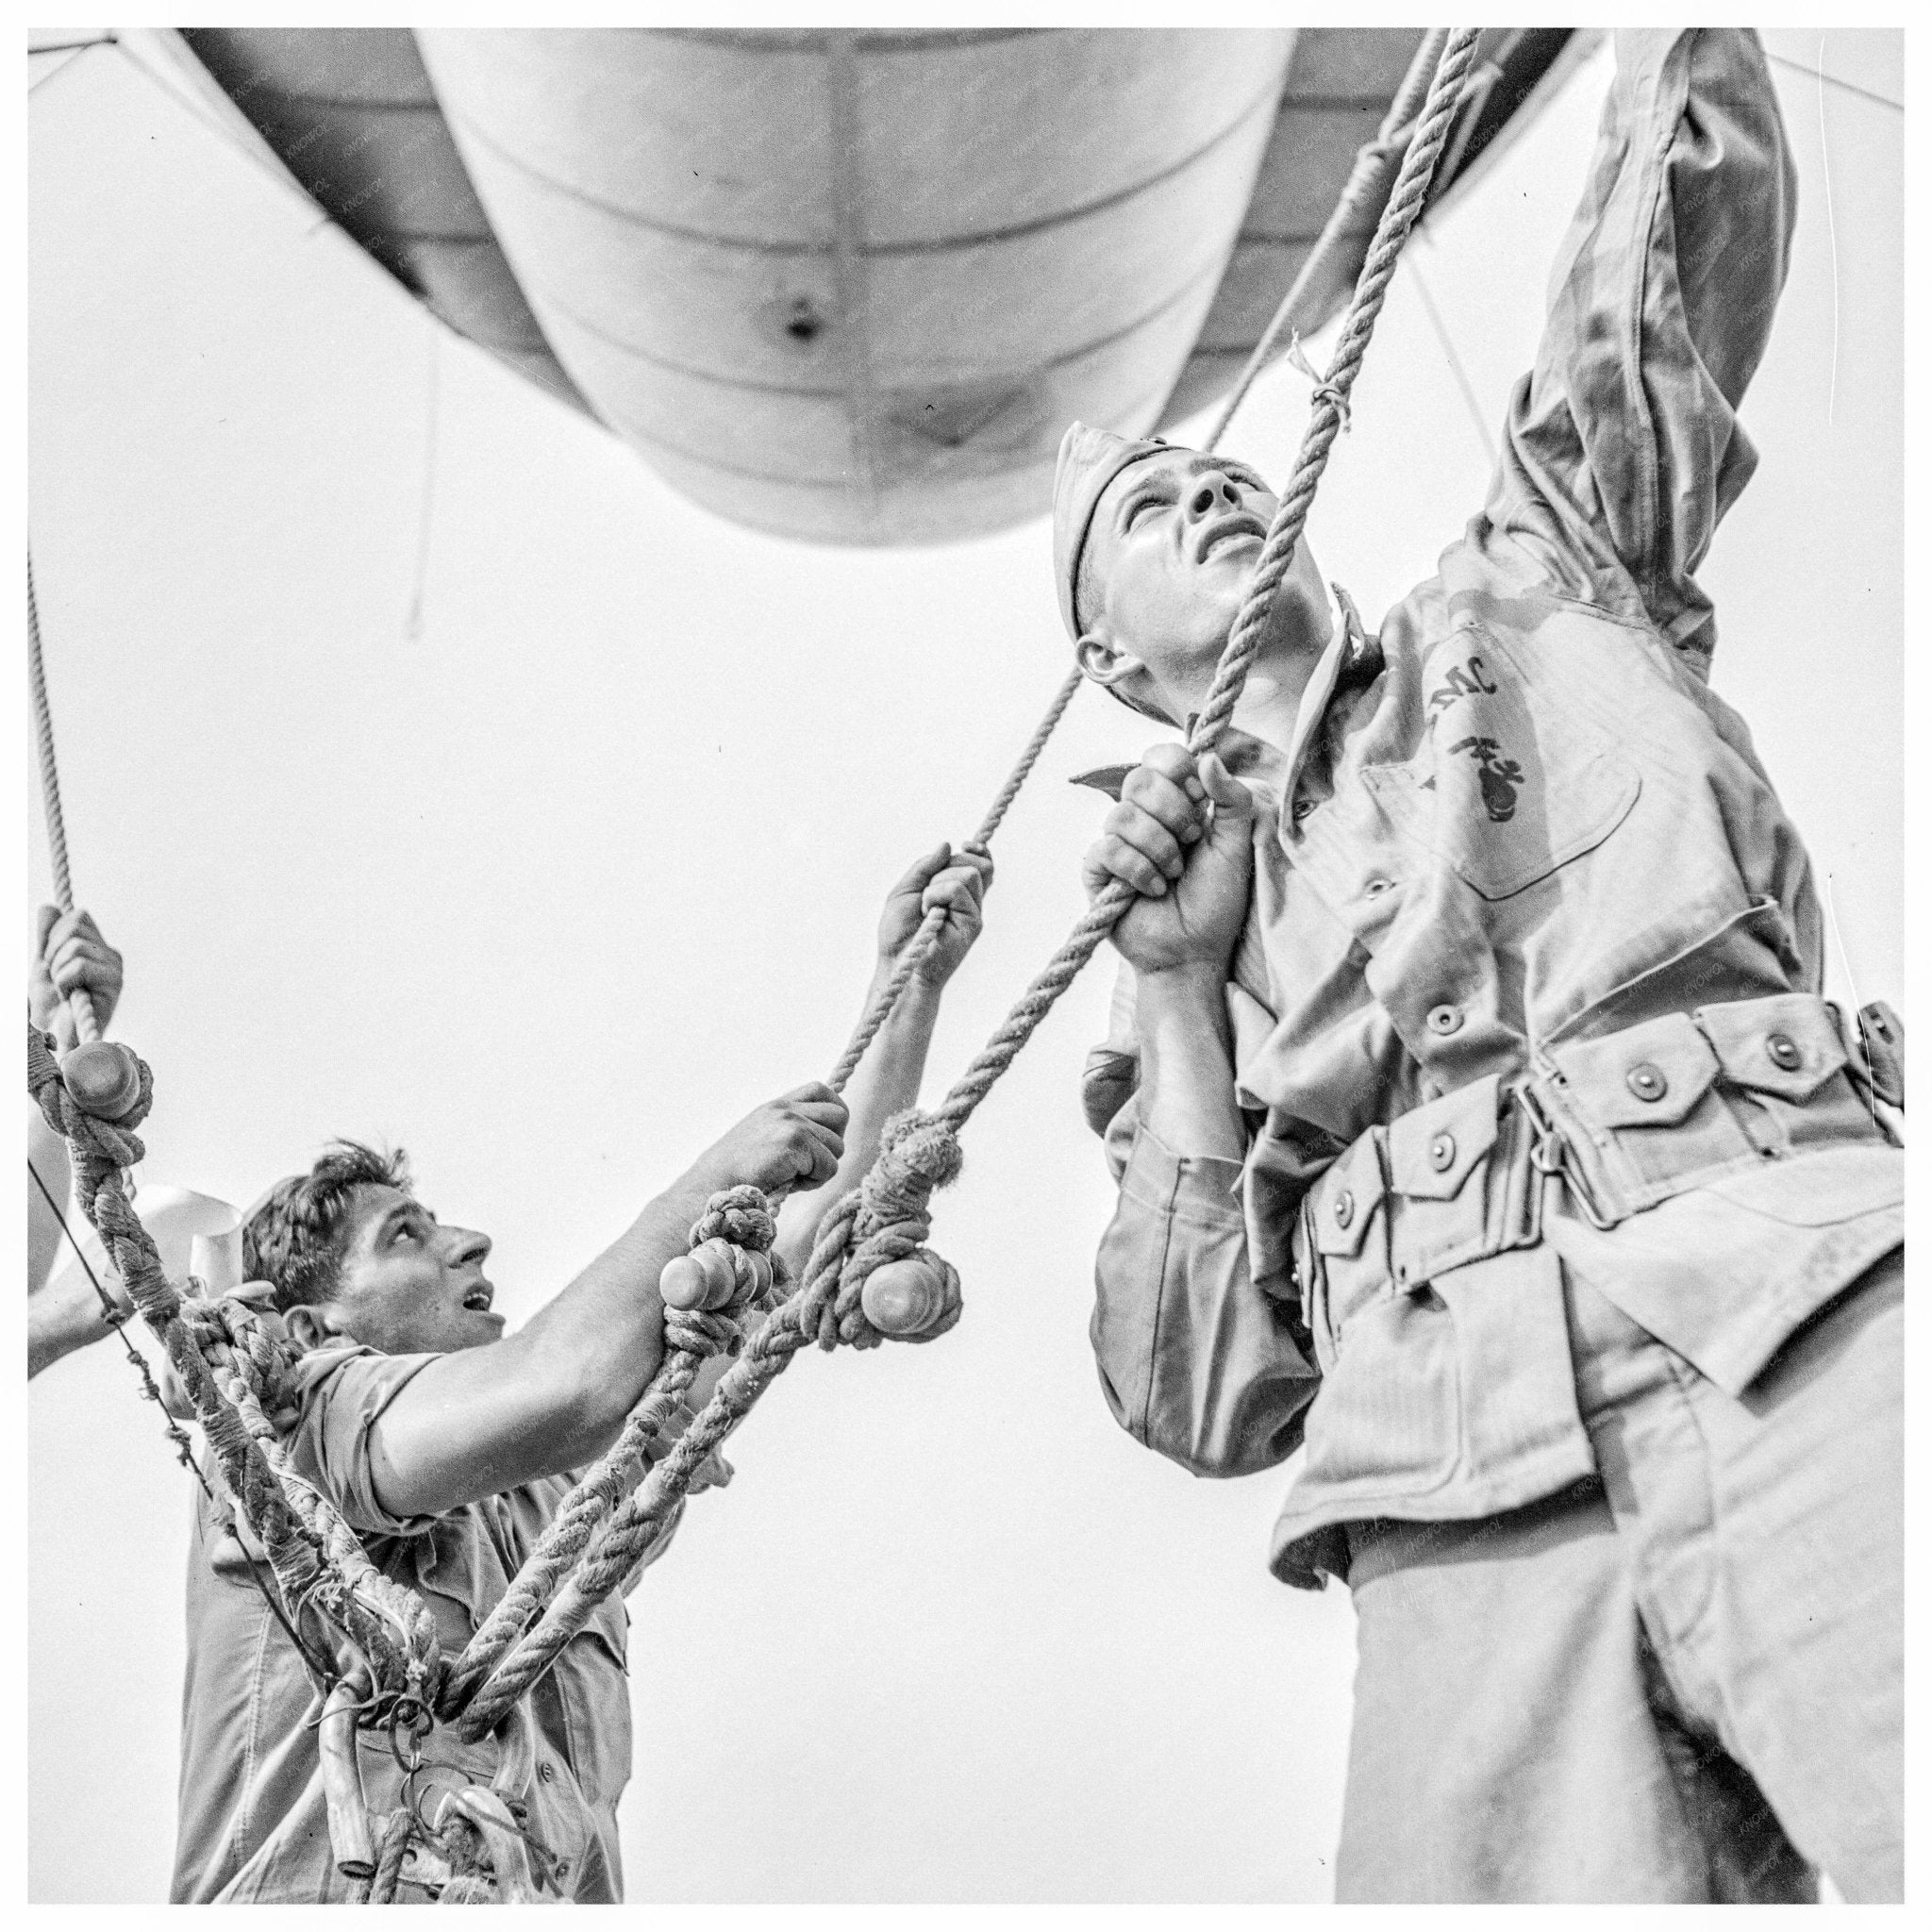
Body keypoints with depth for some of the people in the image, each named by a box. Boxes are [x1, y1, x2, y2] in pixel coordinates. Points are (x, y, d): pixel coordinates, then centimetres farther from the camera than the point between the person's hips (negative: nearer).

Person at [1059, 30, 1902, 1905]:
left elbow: (1685, 203, 21)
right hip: (1465, 1478, 1)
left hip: (1798, 1285, 0)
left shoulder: (1539, 583, 27)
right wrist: (1177, 994, 6)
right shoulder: (1197, 910, 25)